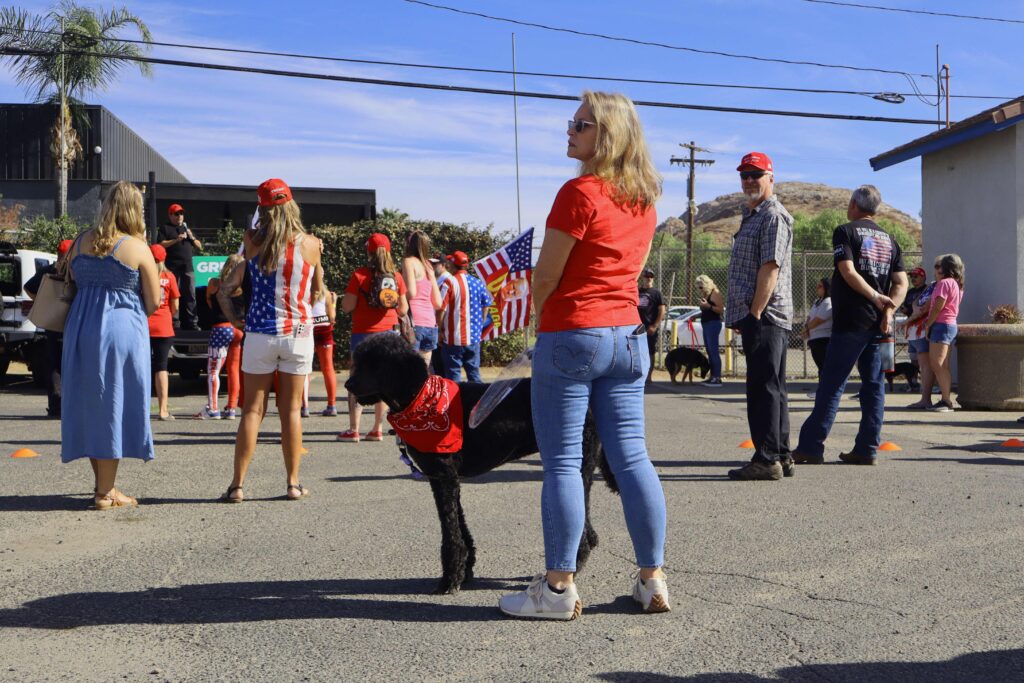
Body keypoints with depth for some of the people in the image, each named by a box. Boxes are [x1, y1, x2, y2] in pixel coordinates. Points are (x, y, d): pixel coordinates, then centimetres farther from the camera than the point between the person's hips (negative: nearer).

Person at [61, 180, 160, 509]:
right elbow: (154, 302, -6)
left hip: (81, 330, 5)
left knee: (89, 404, 15)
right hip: (122, 331, -5)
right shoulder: (137, 248, -8)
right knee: (114, 407, 2)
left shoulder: (81, 242, 6)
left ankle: (102, 483, 26)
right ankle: (105, 492, 6)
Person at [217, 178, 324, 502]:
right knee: (291, 410, 8)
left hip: (260, 333, 0)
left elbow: (225, 288, -2)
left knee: (253, 409, 6)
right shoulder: (311, 244, -3)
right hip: (299, 333, 0)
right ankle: (293, 484, 13)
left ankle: (237, 485, 7)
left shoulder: (252, 241, -4)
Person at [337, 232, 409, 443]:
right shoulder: (396, 277, 3)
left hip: (364, 333, -3)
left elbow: (347, 307, -10)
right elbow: (403, 309, 7)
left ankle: (353, 430, 0)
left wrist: (344, 297, 11)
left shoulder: (360, 275, -8)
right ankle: (378, 429, 10)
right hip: (388, 333, 4)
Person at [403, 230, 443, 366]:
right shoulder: (428, 266, 19)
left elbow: (411, 292, -15)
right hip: (430, 324, 7)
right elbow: (438, 303, 15)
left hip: (414, 322, -7)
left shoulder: (409, 261, 0)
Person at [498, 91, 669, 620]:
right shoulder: (644, 199, 12)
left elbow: (545, 276, -10)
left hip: (572, 335, -7)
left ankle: (558, 587, 3)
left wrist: (540, 322, 10)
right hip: (628, 334, 8)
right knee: (631, 457, 9)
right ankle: (652, 580, 15)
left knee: (562, 462, -1)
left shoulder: (580, 193, -12)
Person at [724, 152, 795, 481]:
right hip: (756, 316, 11)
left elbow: (770, 267, -18)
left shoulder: (773, 216, -9)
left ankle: (767, 459, -7)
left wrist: (754, 313, -21)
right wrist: (740, 315, 20)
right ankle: (781, 456, 19)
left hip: (764, 315, -11)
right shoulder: (751, 216, 23)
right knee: (772, 387, 13)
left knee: (764, 387, -10)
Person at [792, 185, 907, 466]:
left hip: (851, 320, -5)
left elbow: (848, 271, -15)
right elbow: (901, 283, 7)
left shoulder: (845, 232, -2)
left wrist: (876, 298, -9)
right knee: (874, 385, 7)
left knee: (831, 385, -4)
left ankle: (811, 447, -3)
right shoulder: (890, 240, 17)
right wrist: (888, 308, -4)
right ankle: (867, 449, 8)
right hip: (879, 324, 6)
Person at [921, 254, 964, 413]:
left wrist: (928, 324, -8)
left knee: (937, 365, -13)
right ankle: (946, 400, 10)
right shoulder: (956, 284, 19)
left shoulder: (944, 283, -11)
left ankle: (947, 401, -17)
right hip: (951, 324, 10)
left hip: (941, 324, -10)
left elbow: (938, 307, -17)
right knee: (943, 366, 10)